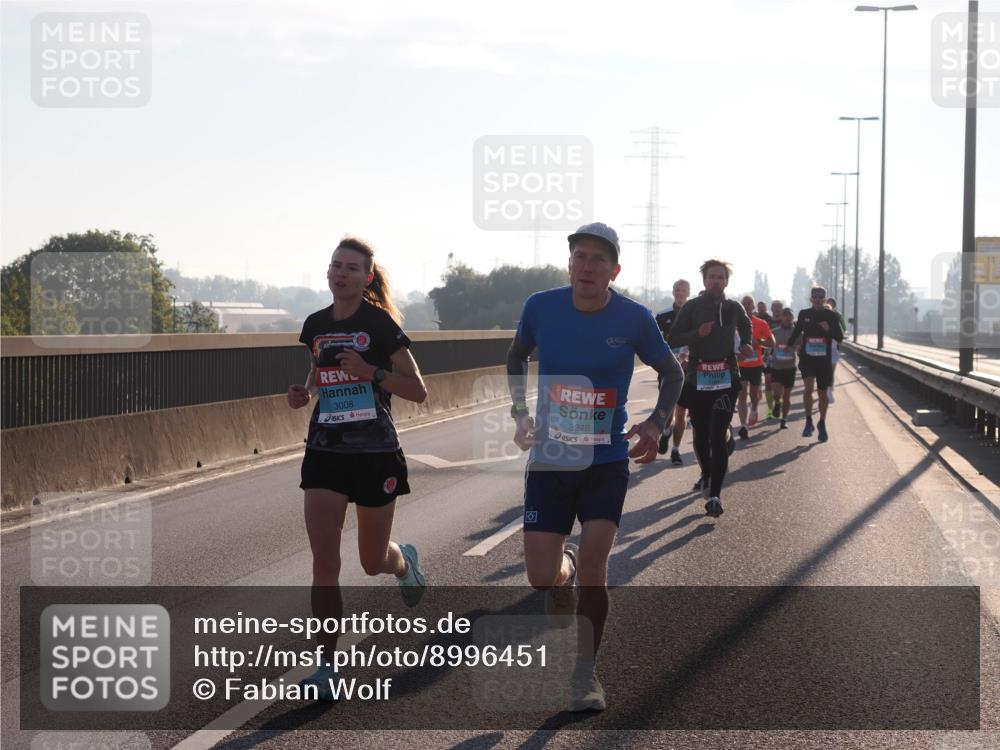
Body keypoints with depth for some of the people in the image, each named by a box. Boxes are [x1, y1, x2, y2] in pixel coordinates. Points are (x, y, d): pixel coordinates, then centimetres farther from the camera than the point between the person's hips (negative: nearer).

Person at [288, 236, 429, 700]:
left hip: (375, 454, -3)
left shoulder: (380, 324, -9)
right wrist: (305, 392, 2)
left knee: (373, 561, 12)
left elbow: (418, 391, -8)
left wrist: (372, 371, -22)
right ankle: (327, 667, -7)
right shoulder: (316, 326, 5)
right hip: (325, 453, 3)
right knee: (324, 562, -10)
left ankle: (404, 561, 51)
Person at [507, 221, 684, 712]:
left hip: (607, 462, -1)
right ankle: (562, 568, 37)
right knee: (541, 577, -4)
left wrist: (656, 424, -9)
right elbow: (517, 356, 15)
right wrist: (520, 412, 1)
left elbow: (671, 372, 7)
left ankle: (585, 673, 5)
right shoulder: (541, 307, -6)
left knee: (592, 565, -14)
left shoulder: (634, 320, -9)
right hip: (548, 460, 1)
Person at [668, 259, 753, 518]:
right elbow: (673, 339, -2)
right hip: (697, 378, 0)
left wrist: (746, 344, 13)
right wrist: (697, 333, -16)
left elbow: (746, 326, 31)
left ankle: (715, 494, -18)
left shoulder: (734, 308, 9)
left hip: (726, 378, 0)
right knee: (700, 435, 10)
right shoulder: (692, 307, 1)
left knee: (718, 435, -13)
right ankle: (707, 475, 39)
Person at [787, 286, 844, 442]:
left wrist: (829, 329, -18)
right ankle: (809, 421, -8)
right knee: (808, 387, -21)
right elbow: (796, 332, 17)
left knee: (822, 394, 10)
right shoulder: (804, 314, 2)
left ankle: (822, 424, 28)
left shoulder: (830, 315, -1)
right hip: (807, 358, 0)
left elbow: (840, 337, -1)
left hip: (824, 359, 0)